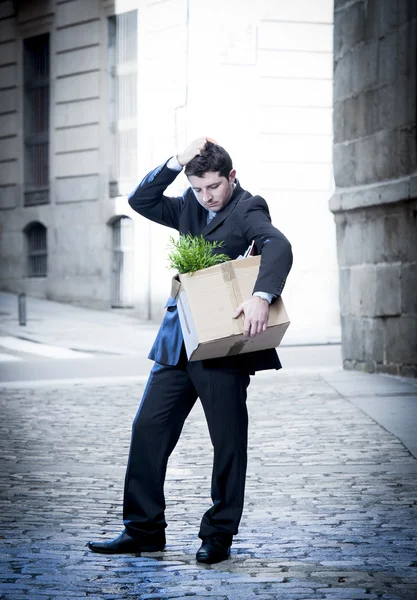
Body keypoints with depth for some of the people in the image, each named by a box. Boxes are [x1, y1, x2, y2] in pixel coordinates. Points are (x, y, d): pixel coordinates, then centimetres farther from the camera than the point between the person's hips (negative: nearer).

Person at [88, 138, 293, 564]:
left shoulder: (248, 209, -8)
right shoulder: (190, 208, 13)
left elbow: (278, 246, -25)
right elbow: (141, 201, 7)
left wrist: (261, 296, -43)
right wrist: (176, 162, -5)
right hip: (178, 341, 7)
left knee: (228, 439, 2)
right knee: (148, 428, 4)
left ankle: (219, 535, 12)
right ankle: (143, 530, 11)